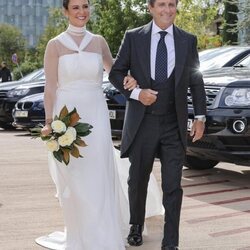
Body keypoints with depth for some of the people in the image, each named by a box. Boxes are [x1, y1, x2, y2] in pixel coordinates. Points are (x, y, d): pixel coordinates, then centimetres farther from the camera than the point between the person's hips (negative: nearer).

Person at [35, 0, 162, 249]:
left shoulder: (98, 42, 7)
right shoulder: (55, 45, 0)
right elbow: (50, 87, -2)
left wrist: (128, 79, 0)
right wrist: (49, 122, -10)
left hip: (96, 115, 1)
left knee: (98, 179, 0)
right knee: (72, 180, 5)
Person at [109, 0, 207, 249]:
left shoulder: (188, 40, 5)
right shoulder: (133, 37, 1)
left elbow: (196, 81, 8)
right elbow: (116, 72, 3)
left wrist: (200, 116, 3)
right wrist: (136, 93, -13)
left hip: (174, 125, 0)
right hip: (142, 123, 0)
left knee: (172, 186, -1)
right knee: (138, 180, 15)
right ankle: (136, 226, 38)